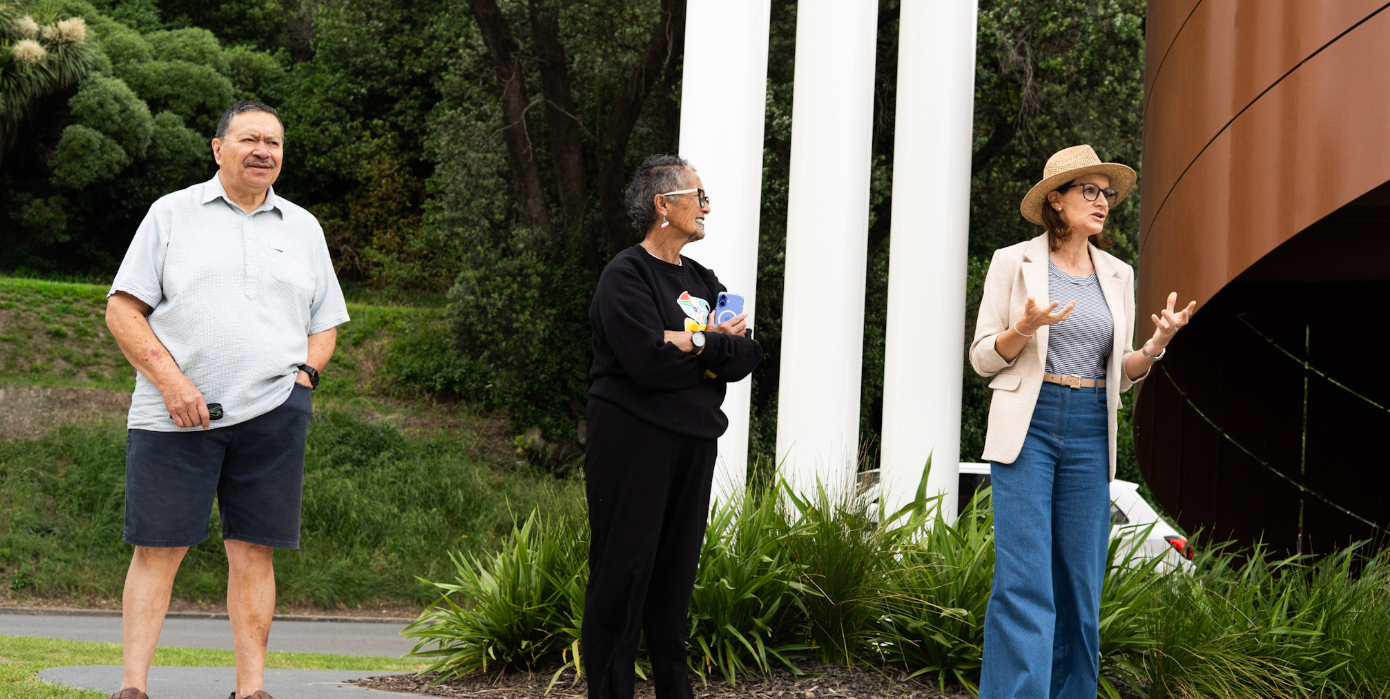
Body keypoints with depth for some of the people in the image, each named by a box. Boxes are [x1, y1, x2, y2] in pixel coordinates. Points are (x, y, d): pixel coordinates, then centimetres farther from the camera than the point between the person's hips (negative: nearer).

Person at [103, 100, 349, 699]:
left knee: (252, 551, 1)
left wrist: (304, 374, 1)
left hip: (272, 410, 2)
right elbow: (122, 310, 3)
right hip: (173, 415, -2)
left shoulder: (303, 228, 18)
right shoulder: (172, 214, 8)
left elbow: (325, 324, 22)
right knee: (157, 548, -2)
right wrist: (170, 380, -10)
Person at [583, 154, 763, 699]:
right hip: (633, 441, -7)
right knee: (624, 570, -4)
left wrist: (693, 344, -13)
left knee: (676, 573, 11)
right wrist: (714, 345, -5)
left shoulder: (702, 281, 16)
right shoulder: (626, 275, -7)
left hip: (693, 443, 7)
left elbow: (747, 358, 5)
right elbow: (649, 362, -20)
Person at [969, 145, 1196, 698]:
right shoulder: (1014, 263, 2)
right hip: (1027, 427, -4)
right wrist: (1026, 328, -17)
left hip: (1089, 434, 4)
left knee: (1080, 585, 3)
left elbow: (1121, 373, 15)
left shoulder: (1118, 275, 13)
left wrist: (1157, 343, -5)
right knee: (1024, 581, -11)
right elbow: (984, 357, 3)